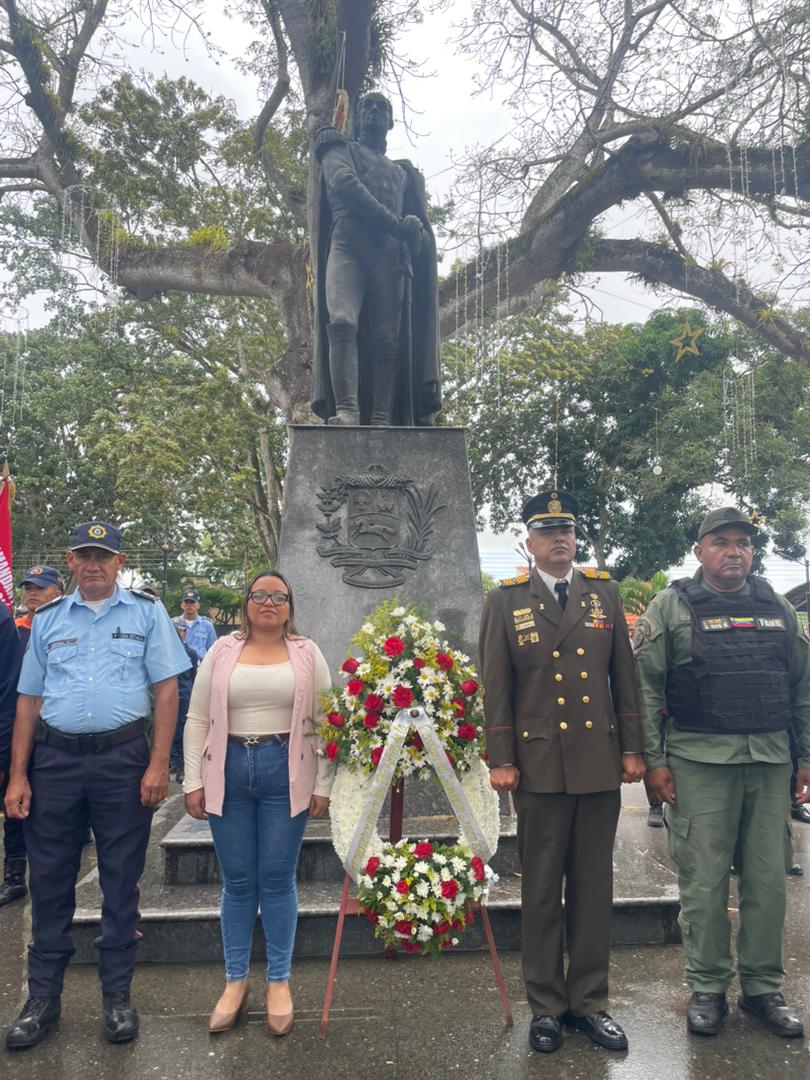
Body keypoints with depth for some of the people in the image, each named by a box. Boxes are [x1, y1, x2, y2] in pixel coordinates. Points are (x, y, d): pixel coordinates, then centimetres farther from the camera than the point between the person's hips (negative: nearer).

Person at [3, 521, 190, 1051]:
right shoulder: (48, 619, 10)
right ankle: (43, 997, 26)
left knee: (121, 882, 8)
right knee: (49, 881, 10)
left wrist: (158, 765, -9)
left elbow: (166, 690, -2)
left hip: (123, 758, -2)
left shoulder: (147, 613, 2)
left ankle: (118, 996, 23)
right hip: (54, 758, 3)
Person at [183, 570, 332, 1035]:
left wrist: (322, 785, -2)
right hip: (229, 770, 1)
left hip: (285, 771, -1)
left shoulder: (307, 653, 3)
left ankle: (279, 982, 22)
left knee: (278, 879, 6)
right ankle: (236, 980, 25)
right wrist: (194, 781, 0)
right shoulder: (223, 651, 6)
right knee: (237, 880, 10)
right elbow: (198, 719, 6)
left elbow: (322, 722, 2)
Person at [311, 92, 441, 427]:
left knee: (388, 338, -13)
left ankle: (382, 420, -21)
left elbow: (423, 235, 24)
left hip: (391, 252, 3)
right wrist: (393, 222, -8)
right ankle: (346, 410, -35)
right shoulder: (340, 149, 26)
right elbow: (343, 183, 1)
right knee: (342, 322, -26)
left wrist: (415, 230, -4)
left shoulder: (403, 173, 35)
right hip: (347, 245, -3)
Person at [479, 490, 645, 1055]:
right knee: (541, 890, 9)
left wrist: (632, 748, 5)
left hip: (600, 763, 2)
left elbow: (624, 674, 8)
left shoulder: (605, 592, 6)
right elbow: (496, 686, -1)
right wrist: (501, 760, -4)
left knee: (594, 887, 11)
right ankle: (546, 1005, 24)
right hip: (539, 765, -2)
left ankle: (589, 1000, 27)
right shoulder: (506, 601, 0)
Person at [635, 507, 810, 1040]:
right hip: (701, 762, -3)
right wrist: (653, 761, -8)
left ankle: (764, 986, 27)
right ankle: (708, 988, 21)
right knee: (705, 881, 4)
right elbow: (644, 687, -5)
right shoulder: (672, 607, -2)